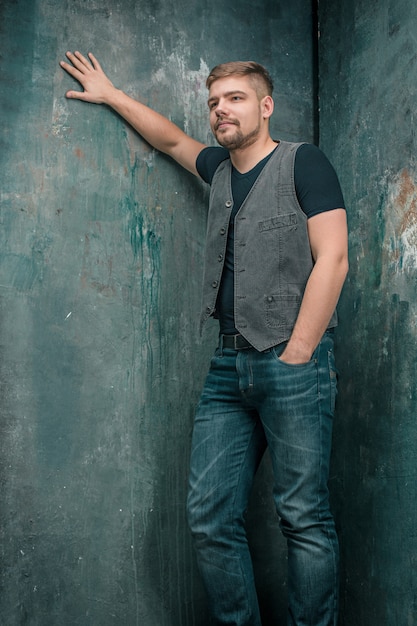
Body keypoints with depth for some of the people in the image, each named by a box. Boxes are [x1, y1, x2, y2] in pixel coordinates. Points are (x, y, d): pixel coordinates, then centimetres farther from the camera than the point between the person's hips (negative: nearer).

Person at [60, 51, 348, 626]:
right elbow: (171, 139, 40)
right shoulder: (221, 168, 20)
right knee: (210, 519, 3)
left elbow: (332, 258, -8)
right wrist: (110, 94, 43)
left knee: (305, 520, -2)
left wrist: (296, 355, -13)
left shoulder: (303, 163, 1)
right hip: (229, 365, 6)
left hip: (292, 366, -6)